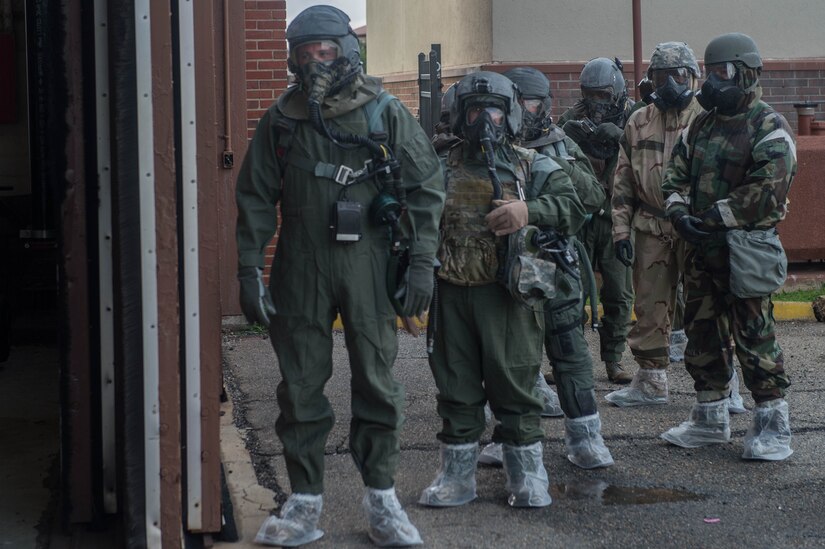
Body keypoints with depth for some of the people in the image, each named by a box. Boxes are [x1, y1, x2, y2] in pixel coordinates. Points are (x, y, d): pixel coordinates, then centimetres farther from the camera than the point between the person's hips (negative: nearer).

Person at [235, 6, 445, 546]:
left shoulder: (387, 114, -1)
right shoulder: (280, 120, 5)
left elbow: (427, 188, 1)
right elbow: (256, 198, 8)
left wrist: (422, 263, -5)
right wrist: (250, 268, 2)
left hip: (369, 264, -2)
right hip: (301, 265, 2)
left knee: (377, 383, 5)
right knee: (301, 385, 6)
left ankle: (382, 501, 17)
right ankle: (305, 504, 16)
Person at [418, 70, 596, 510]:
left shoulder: (533, 167, 7)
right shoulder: (444, 169, 13)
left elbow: (573, 208, -4)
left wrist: (528, 210, -20)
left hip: (508, 293, -2)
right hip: (453, 293, 2)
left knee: (513, 384, 1)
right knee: (456, 386, 7)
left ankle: (527, 474, 13)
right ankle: (456, 475, 17)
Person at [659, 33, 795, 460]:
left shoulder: (769, 129, -10)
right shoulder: (702, 125, 14)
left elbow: (766, 193, -19)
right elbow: (676, 174, 13)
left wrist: (713, 218, -17)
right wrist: (680, 212, -7)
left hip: (745, 248, -8)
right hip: (701, 248, 8)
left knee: (754, 337, -5)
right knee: (702, 333, 13)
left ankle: (773, 426, 5)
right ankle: (710, 419, 25)